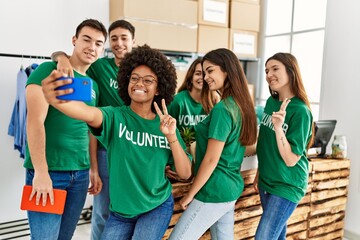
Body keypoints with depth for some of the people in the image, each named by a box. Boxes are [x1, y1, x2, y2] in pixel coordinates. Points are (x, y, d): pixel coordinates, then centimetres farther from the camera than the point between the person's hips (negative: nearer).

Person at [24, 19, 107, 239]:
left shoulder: (93, 85, 13)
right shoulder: (49, 70, -6)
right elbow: (35, 122, -14)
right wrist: (41, 172, -18)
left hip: (80, 173, 6)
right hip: (47, 171, -6)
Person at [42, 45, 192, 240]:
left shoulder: (166, 124, -5)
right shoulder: (115, 117, -12)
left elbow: (185, 174, -7)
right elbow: (90, 114, -36)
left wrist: (171, 137, -21)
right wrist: (55, 99, -57)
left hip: (157, 208, 0)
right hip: (120, 211, 0)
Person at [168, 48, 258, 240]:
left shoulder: (222, 109, -20)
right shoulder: (241, 105, 7)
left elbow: (211, 160, -19)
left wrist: (189, 195, -10)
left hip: (214, 191, -9)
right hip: (231, 188, 9)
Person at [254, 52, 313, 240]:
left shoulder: (300, 111, -19)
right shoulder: (270, 102, 2)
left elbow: (291, 160, -21)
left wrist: (279, 127, -33)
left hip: (286, 186, -7)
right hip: (267, 181, 7)